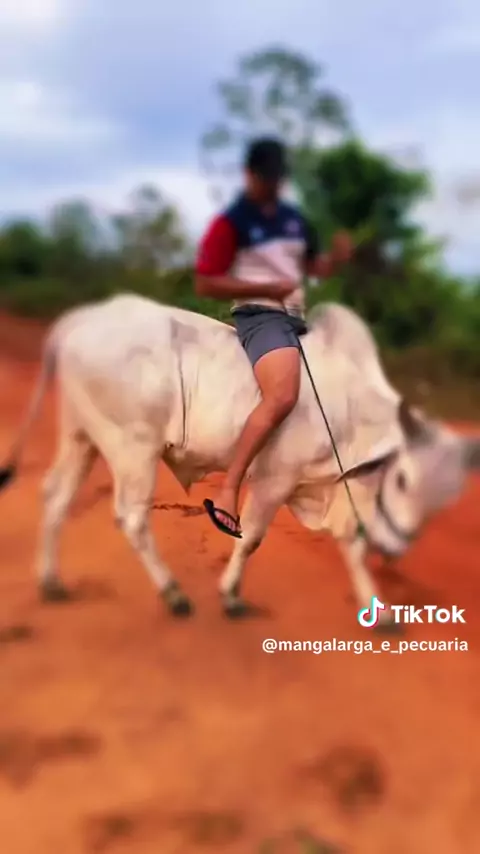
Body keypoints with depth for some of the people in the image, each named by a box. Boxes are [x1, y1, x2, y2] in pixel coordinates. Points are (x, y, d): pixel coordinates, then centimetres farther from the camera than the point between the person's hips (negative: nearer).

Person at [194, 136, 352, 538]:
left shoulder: (295, 219, 16)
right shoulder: (229, 223, -5)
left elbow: (315, 266, 25)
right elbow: (205, 283, -10)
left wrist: (338, 256, 1)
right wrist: (267, 288, -16)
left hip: (298, 320, 9)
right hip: (260, 317, -9)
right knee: (282, 397, -34)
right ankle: (228, 493, -33)